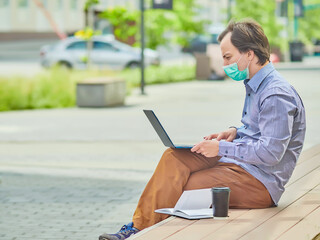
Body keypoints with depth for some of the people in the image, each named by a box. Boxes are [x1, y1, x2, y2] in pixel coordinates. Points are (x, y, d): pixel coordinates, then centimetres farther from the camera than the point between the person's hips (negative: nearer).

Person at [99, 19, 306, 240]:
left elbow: (270, 153, -26)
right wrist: (236, 133, 6)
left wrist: (222, 148, -21)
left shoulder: (277, 95, -19)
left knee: (178, 188, -15)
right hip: (240, 163, 9)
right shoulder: (256, 86, 13)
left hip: (260, 181, -9)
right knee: (174, 157, -9)